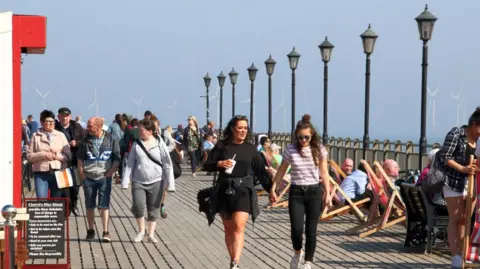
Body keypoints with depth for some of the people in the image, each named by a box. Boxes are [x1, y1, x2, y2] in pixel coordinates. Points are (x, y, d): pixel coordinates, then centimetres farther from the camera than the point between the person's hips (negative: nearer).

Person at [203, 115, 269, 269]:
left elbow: (261, 171, 10)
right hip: (225, 190, 1)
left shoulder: (250, 149, 5)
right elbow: (207, 166, 2)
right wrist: (219, 164, -16)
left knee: (239, 227, -16)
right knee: (228, 229, 9)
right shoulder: (221, 146, 2)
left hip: (244, 190, -1)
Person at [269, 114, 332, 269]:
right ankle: (297, 253, 23)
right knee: (296, 229, -8)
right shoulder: (290, 150, -2)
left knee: (311, 230, 0)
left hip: (314, 192, 0)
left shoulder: (319, 150, -1)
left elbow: (324, 173, 4)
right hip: (296, 192, 0)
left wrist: (328, 194, -1)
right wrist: (273, 189, 7)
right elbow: (281, 171, 8)